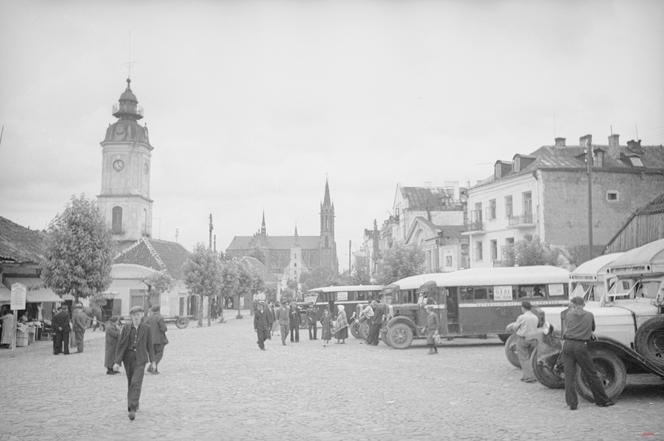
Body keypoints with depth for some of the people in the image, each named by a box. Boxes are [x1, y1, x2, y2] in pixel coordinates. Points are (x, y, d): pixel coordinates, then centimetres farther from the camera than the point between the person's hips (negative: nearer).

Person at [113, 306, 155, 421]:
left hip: (140, 359, -2)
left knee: (136, 383, -15)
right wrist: (117, 362, -8)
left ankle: (132, 409, -18)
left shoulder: (146, 328, -1)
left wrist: (152, 361, 7)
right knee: (130, 383, 14)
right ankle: (134, 404, 36)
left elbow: (149, 345, 5)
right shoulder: (126, 328, -1)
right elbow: (120, 345, -2)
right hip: (128, 358, 2)